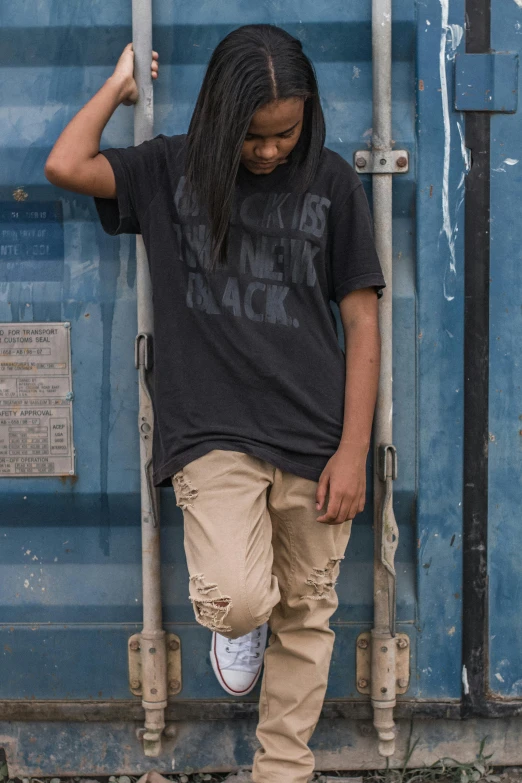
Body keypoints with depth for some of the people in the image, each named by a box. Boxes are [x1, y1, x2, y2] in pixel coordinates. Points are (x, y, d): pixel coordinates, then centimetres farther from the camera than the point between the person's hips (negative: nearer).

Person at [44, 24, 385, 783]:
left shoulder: (332, 182, 3)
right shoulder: (173, 170, 4)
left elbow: (362, 322, 3)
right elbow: (66, 166, -10)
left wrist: (353, 451, -2)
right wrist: (120, 85, 4)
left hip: (314, 440, 2)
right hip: (214, 435, -1)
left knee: (305, 619, 8)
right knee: (239, 600, -19)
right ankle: (230, 621, 19)